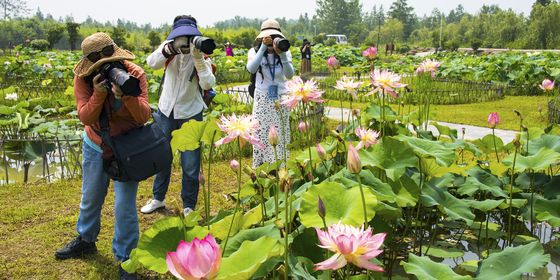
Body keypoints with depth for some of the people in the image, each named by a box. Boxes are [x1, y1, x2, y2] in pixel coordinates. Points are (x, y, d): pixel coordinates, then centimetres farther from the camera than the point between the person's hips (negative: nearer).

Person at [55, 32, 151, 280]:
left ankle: (125, 258, 16)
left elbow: (144, 116, -26)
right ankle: (85, 240, 47)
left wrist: (126, 94, -43)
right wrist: (98, 94, -39)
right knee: (90, 199, 20)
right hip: (95, 145, 3)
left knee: (125, 206, -4)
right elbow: (86, 118, -22)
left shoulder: (134, 73, -22)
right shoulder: (83, 78, -16)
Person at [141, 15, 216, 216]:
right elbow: (152, 63, -25)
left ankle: (188, 206, 21)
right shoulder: (170, 47, -8)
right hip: (166, 111, 3)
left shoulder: (201, 54, -13)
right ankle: (158, 199, 37)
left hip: (190, 115, -3)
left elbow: (208, 85, -28)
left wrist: (198, 58, -37)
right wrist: (171, 48, -40)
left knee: (190, 165, 1)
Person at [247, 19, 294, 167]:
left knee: (280, 135, 6)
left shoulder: (285, 52, -3)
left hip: (281, 99, 1)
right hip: (262, 99, -1)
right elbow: (251, 69, -26)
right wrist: (263, 48, -30)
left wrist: (282, 55, -30)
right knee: (261, 134, 1)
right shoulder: (255, 51, -5)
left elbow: (290, 74, -17)